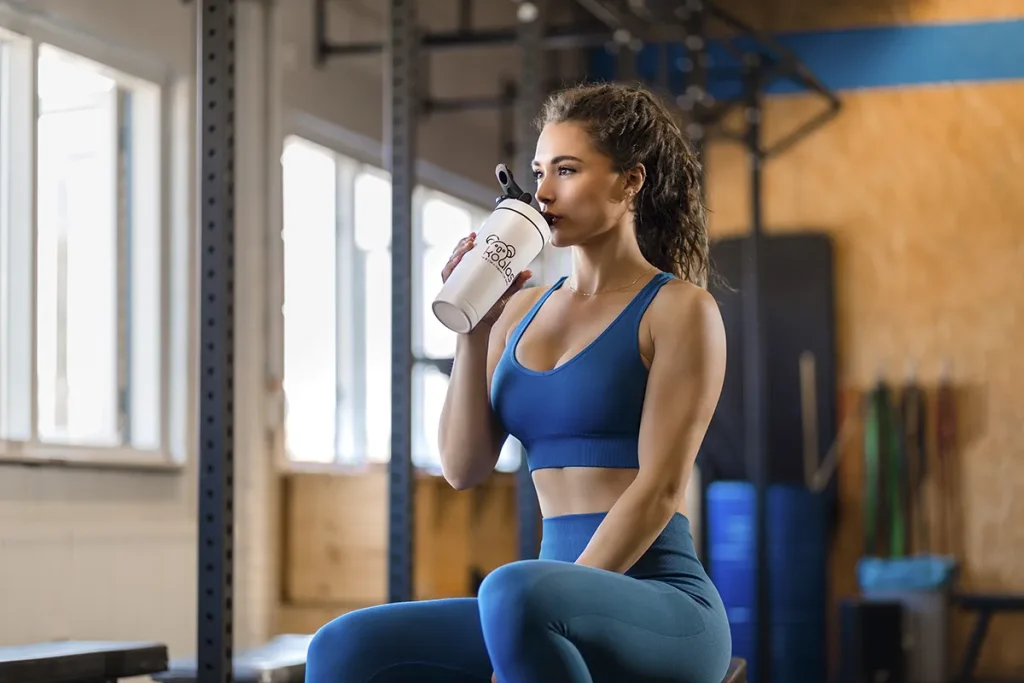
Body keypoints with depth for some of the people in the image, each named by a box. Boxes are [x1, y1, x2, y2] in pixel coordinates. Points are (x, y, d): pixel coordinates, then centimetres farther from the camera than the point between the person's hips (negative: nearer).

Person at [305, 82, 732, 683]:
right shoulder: (524, 311, 17)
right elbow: (465, 466, 10)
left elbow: (660, 487, -10)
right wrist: (476, 328, 1)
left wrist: (549, 608, -17)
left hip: (663, 612, -6)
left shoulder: (679, 308, -1)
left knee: (515, 592, -38)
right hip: (563, 604, 6)